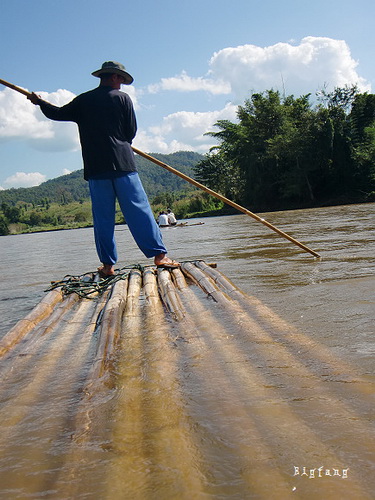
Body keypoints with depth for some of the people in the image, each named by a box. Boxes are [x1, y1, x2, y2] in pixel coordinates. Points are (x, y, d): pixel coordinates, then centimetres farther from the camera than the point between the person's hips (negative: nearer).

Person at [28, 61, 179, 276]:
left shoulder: (82, 101, 10)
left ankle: (108, 265, 7)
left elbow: (58, 114, 20)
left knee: (103, 217, 6)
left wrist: (40, 102, 40)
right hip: (123, 163, -2)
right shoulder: (122, 98, 3)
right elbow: (132, 132, 3)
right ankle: (159, 255, -5)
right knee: (139, 210, -3)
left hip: (95, 167, 3)